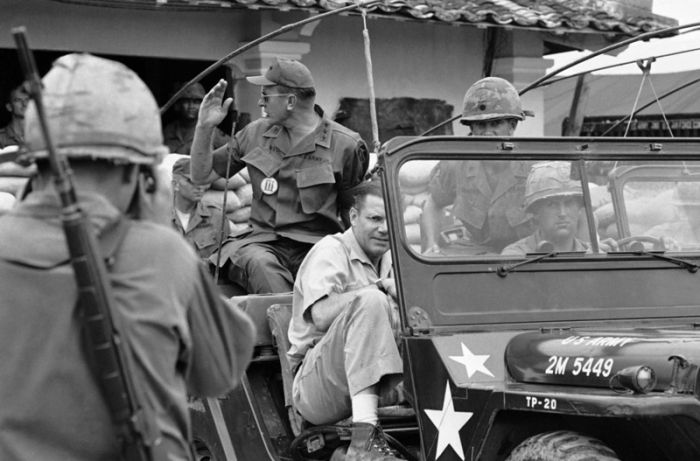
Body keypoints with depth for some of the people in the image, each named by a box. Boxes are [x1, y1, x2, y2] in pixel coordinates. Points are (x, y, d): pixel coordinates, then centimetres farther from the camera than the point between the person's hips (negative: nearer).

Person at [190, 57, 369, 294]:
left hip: (316, 246, -2)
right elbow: (201, 176, 21)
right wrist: (204, 127, 7)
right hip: (262, 242, 2)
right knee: (259, 263, -36)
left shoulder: (345, 145, 4)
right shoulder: (256, 133, 15)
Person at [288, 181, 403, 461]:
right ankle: (364, 439, -44)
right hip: (314, 383, -7)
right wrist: (381, 287, -18)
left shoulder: (390, 260, 20)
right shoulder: (330, 251, -5)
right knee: (369, 301, -32)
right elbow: (321, 316, -23)